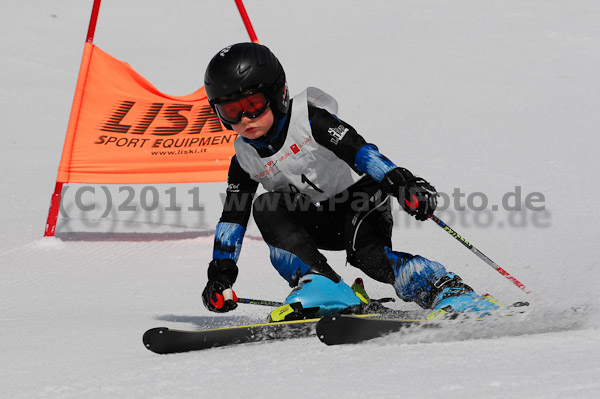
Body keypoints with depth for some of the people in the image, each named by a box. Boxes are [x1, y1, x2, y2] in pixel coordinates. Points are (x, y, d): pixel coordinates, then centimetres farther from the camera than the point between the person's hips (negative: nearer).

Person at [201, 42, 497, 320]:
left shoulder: (307, 118, -16)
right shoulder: (245, 160, -1)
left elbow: (357, 149, -27)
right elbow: (233, 216, 3)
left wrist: (401, 182, -41)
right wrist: (221, 273, -8)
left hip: (360, 197, -5)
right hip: (316, 222, 5)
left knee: (369, 255, -34)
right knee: (265, 208, -23)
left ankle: (447, 291, -24)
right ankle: (322, 286, -28)